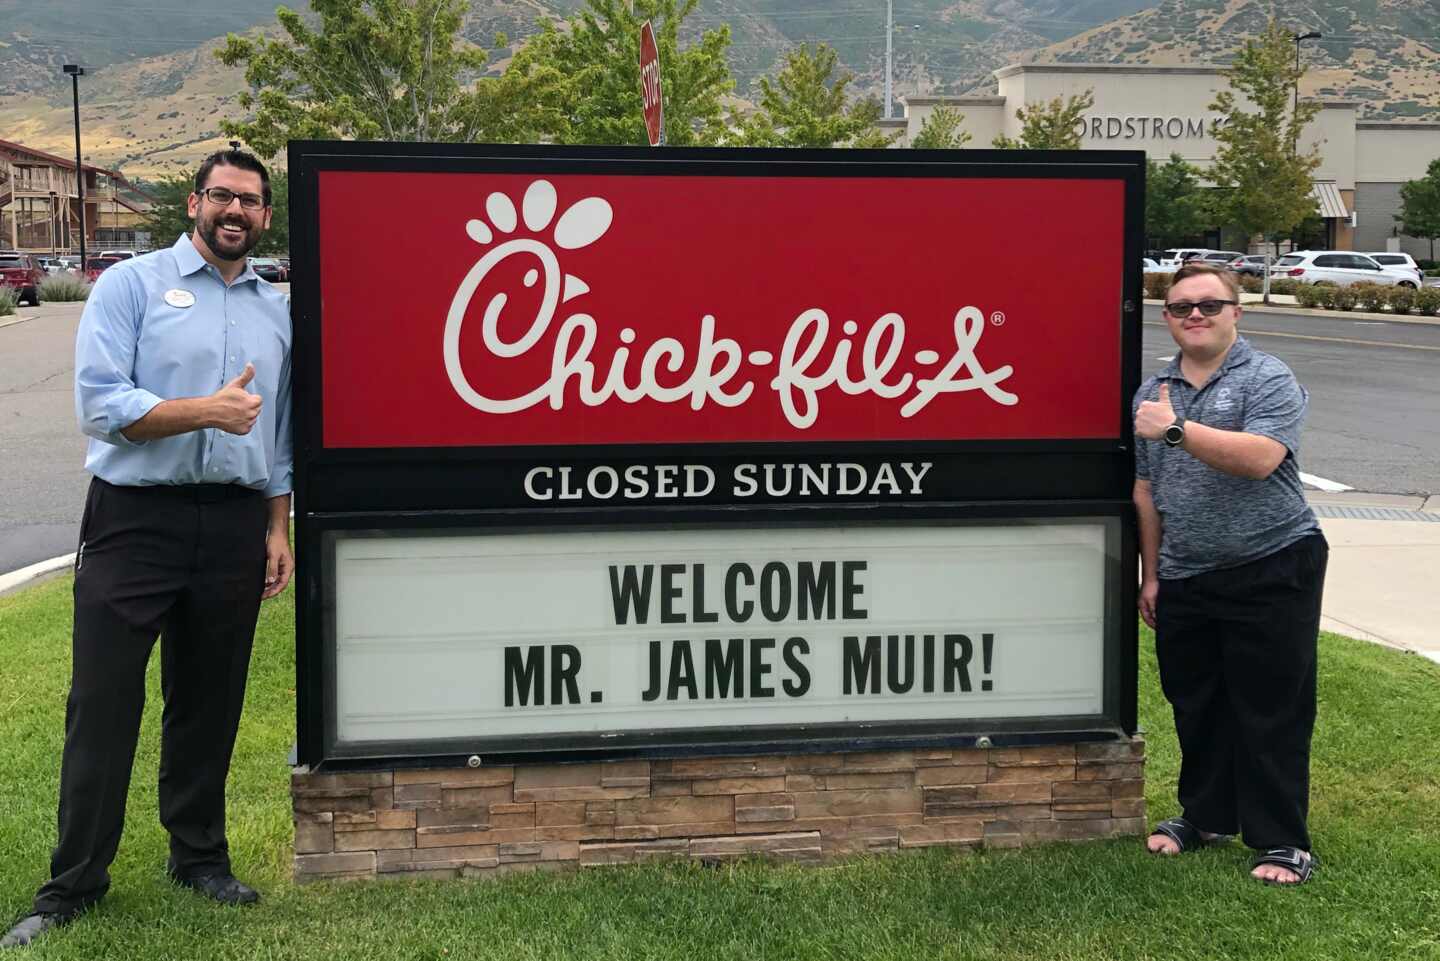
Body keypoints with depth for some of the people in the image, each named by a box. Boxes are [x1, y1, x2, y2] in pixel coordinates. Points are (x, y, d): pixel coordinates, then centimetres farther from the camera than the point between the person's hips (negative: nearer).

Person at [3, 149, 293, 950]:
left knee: (210, 701, 11)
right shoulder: (131, 286, 0)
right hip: (135, 518, -3)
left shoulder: (279, 310, 13)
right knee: (103, 702, 0)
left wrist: (280, 529, 11)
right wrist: (204, 411, -19)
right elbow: (100, 404, -11)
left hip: (235, 524, 4)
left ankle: (200, 855, 26)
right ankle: (74, 882, 10)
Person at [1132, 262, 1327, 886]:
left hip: (1272, 570, -5)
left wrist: (1177, 429, -30)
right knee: (1195, 708, 14)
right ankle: (1204, 817, 31)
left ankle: (1281, 842, 12)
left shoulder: (1268, 381, -7)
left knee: (1272, 712, 1)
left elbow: (1260, 458, -25)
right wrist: (1151, 574, 13)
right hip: (1185, 579, 6)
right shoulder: (1152, 392, 11)